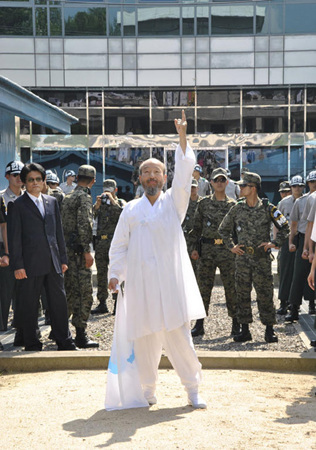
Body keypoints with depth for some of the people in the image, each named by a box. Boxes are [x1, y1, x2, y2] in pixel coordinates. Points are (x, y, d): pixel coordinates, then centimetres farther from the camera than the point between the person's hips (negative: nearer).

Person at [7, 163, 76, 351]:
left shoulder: (52, 202, 13)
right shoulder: (17, 205, -1)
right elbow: (14, 237, -4)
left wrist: (63, 258, 12)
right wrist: (17, 265, -10)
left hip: (53, 263, 4)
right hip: (31, 264, -4)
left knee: (59, 302, 8)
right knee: (29, 306, 3)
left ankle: (65, 342, 20)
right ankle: (32, 345, 14)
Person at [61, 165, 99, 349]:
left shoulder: (68, 197, 17)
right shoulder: (84, 197, -10)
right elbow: (84, 225, -19)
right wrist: (87, 251, -19)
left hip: (67, 249, 9)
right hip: (78, 249, -9)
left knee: (70, 291, 16)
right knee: (84, 293, -6)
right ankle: (81, 335, -6)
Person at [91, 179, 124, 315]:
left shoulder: (120, 203, 9)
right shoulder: (101, 204, 17)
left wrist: (112, 200, -13)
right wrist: (96, 205, -9)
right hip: (100, 242, 4)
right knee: (101, 273, 5)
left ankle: (118, 303, 0)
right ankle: (102, 303, 11)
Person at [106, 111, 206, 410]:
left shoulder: (173, 202, 8)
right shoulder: (131, 210, 11)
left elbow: (184, 174, -7)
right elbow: (119, 245, 12)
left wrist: (182, 138, -18)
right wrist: (115, 274, -1)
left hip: (172, 282, -1)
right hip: (140, 283, 1)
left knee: (179, 336, -2)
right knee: (145, 338, 3)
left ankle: (192, 389, 9)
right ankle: (148, 388, 18)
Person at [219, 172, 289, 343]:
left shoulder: (267, 208, -2)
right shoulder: (237, 209, 6)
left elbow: (284, 226, 6)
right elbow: (223, 229, 18)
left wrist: (275, 243, -3)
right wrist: (231, 246, 9)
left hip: (262, 258, -3)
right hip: (242, 257, 3)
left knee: (265, 294, 0)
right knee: (242, 294, 5)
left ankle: (269, 330, 8)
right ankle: (245, 330, 13)